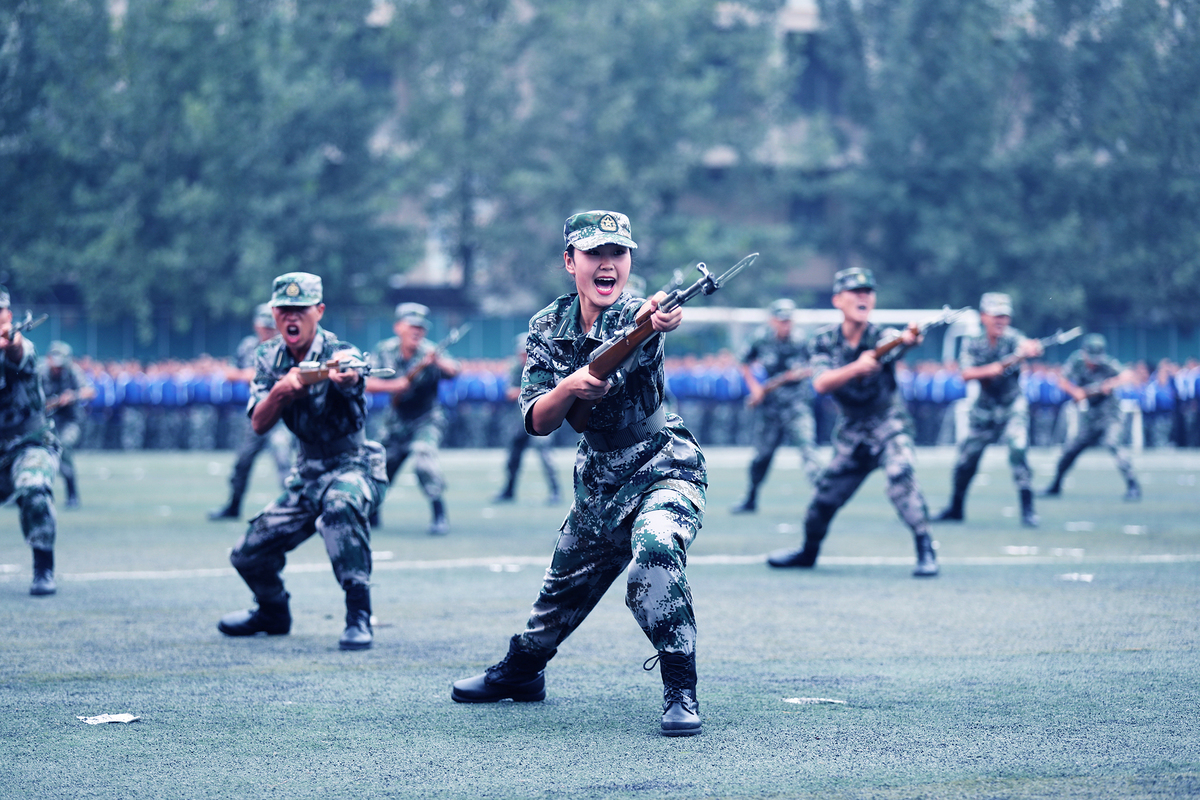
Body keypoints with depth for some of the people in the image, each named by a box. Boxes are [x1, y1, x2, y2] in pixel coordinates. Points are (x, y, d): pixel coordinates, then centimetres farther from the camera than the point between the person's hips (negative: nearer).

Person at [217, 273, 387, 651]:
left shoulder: (339, 353, -20)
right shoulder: (269, 357, -2)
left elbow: (351, 378, -45)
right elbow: (258, 424, -11)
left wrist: (345, 376, -71)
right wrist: (280, 390, -32)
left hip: (354, 466, -6)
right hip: (307, 474, 6)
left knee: (341, 503, -40)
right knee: (248, 555, 5)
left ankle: (358, 617, -35)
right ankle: (272, 612, 38)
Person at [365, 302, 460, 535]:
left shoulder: (429, 352, -21)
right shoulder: (385, 350, -10)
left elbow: (453, 371, -40)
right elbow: (367, 383, -15)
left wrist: (437, 362, -61)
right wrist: (393, 385, -32)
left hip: (426, 421, -4)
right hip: (396, 421, 4)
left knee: (424, 456, -30)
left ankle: (440, 515, -23)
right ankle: (370, 512, 41)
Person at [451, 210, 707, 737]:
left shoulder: (635, 315, -20)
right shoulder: (548, 327, -4)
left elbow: (636, 340, -47)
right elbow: (537, 422, -9)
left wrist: (660, 323, -71)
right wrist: (570, 387, -30)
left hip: (663, 471, -5)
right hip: (599, 485, 6)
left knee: (654, 553, -33)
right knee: (563, 587, 19)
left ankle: (681, 693, -25)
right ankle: (520, 671, 47)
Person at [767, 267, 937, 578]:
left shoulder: (881, 337, -16)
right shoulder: (825, 340, -6)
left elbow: (896, 342, -42)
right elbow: (821, 383, -22)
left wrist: (908, 339, -67)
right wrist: (856, 368, -41)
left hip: (889, 426, -4)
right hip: (850, 434, 4)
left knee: (900, 475, -29)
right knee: (825, 495, 7)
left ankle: (926, 550, -24)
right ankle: (809, 551, 35)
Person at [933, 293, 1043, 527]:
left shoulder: (1011, 337, -16)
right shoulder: (972, 345, -6)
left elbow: (1025, 347, -39)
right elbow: (966, 374, -18)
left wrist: (1031, 350, -62)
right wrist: (990, 370, -35)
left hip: (1012, 407, -3)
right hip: (984, 409, 3)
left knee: (1018, 451, -22)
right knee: (966, 459, 6)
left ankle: (1028, 510, -14)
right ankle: (955, 508, 28)